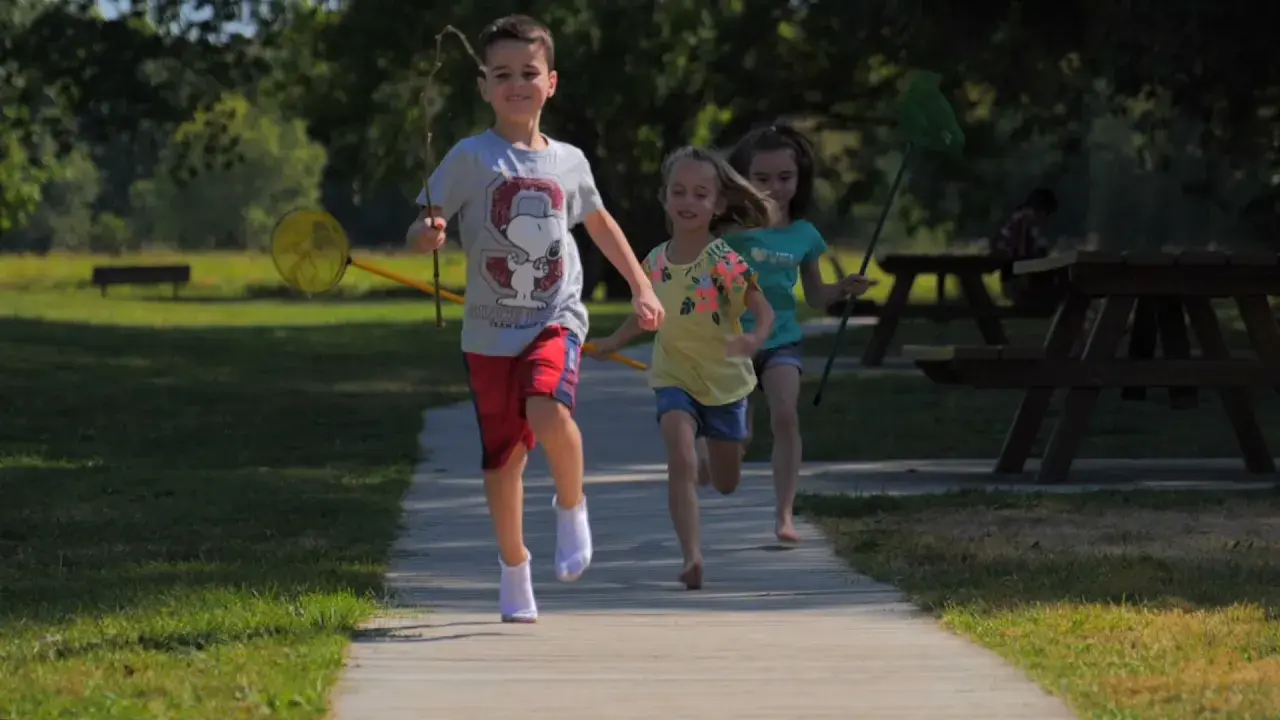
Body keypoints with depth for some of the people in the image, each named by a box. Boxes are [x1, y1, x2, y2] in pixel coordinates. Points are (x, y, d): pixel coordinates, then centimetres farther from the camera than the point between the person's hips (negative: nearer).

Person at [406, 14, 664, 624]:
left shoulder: (568, 161, 7)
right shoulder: (471, 158, -3)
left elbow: (599, 222, 25)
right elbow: (421, 231, -4)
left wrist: (642, 287, 23)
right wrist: (428, 235, -28)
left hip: (556, 318, 0)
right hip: (490, 327, 0)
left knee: (548, 412, -28)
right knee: (502, 456, 4)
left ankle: (571, 507, 0)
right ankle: (513, 568, 25)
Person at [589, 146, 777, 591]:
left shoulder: (724, 261, -17)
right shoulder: (655, 263, -4)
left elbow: (763, 309, -18)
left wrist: (756, 339, -38)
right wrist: (615, 342, 14)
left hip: (724, 376, -1)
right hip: (674, 378, 1)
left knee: (726, 483, 16)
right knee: (681, 461, -24)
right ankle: (692, 556, -27)